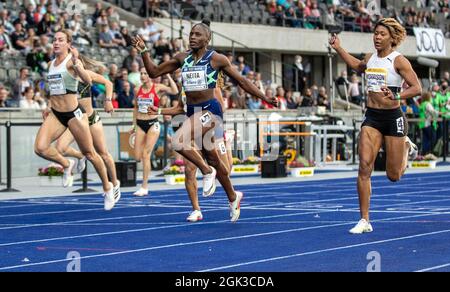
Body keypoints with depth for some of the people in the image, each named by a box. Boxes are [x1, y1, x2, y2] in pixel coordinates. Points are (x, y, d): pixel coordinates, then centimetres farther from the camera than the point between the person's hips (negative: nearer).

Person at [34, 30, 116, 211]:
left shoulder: (71, 61, -11)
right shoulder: (51, 64, 9)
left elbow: (88, 81, -30)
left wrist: (76, 65, -45)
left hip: (74, 114, -5)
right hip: (55, 114, 5)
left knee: (89, 153, 6)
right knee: (40, 148, -18)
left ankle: (107, 188, 26)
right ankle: (67, 165, 11)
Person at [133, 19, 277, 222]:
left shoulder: (216, 59, -4)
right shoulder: (182, 58, 9)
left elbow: (241, 81, 3)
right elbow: (154, 72, 13)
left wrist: (264, 98, 3)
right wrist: (144, 51, 0)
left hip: (209, 110, -6)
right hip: (192, 112, 6)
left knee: (179, 142, -28)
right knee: (213, 159, 16)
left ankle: (207, 171, -6)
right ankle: (233, 197, 34)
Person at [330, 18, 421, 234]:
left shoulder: (398, 61, -9)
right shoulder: (370, 59, 8)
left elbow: (417, 88, -14)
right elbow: (357, 66, 33)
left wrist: (396, 96, -30)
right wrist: (338, 49, 27)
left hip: (393, 118, -4)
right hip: (371, 118, 4)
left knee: (393, 176, 5)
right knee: (364, 166, -12)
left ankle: (406, 147, 40)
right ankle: (364, 221, -7)